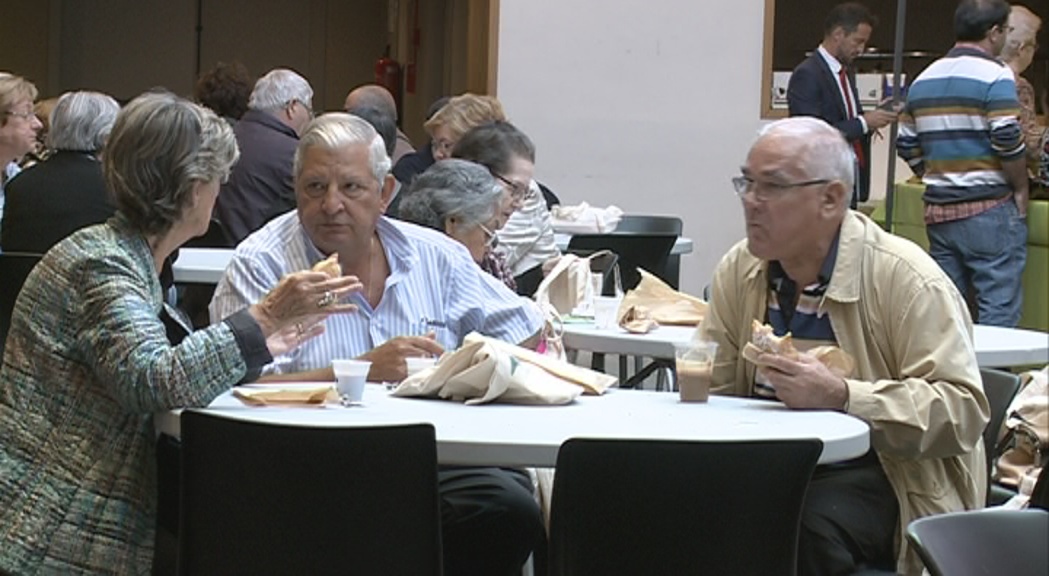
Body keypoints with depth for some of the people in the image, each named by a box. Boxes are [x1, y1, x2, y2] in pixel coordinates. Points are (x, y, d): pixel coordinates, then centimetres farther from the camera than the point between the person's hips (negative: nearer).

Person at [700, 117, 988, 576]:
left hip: (877, 475, -4)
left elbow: (962, 410, -18)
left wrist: (841, 396, -27)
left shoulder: (905, 278, -12)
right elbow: (713, 392, 13)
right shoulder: (738, 271, 7)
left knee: (803, 526, -35)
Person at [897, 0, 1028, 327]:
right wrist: (1020, 189, -4)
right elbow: (1008, 142, -17)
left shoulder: (924, 80, 11)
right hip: (989, 211, -7)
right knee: (998, 311, -3)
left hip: (938, 211, 7)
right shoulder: (995, 76, -10)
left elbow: (907, 146, 12)